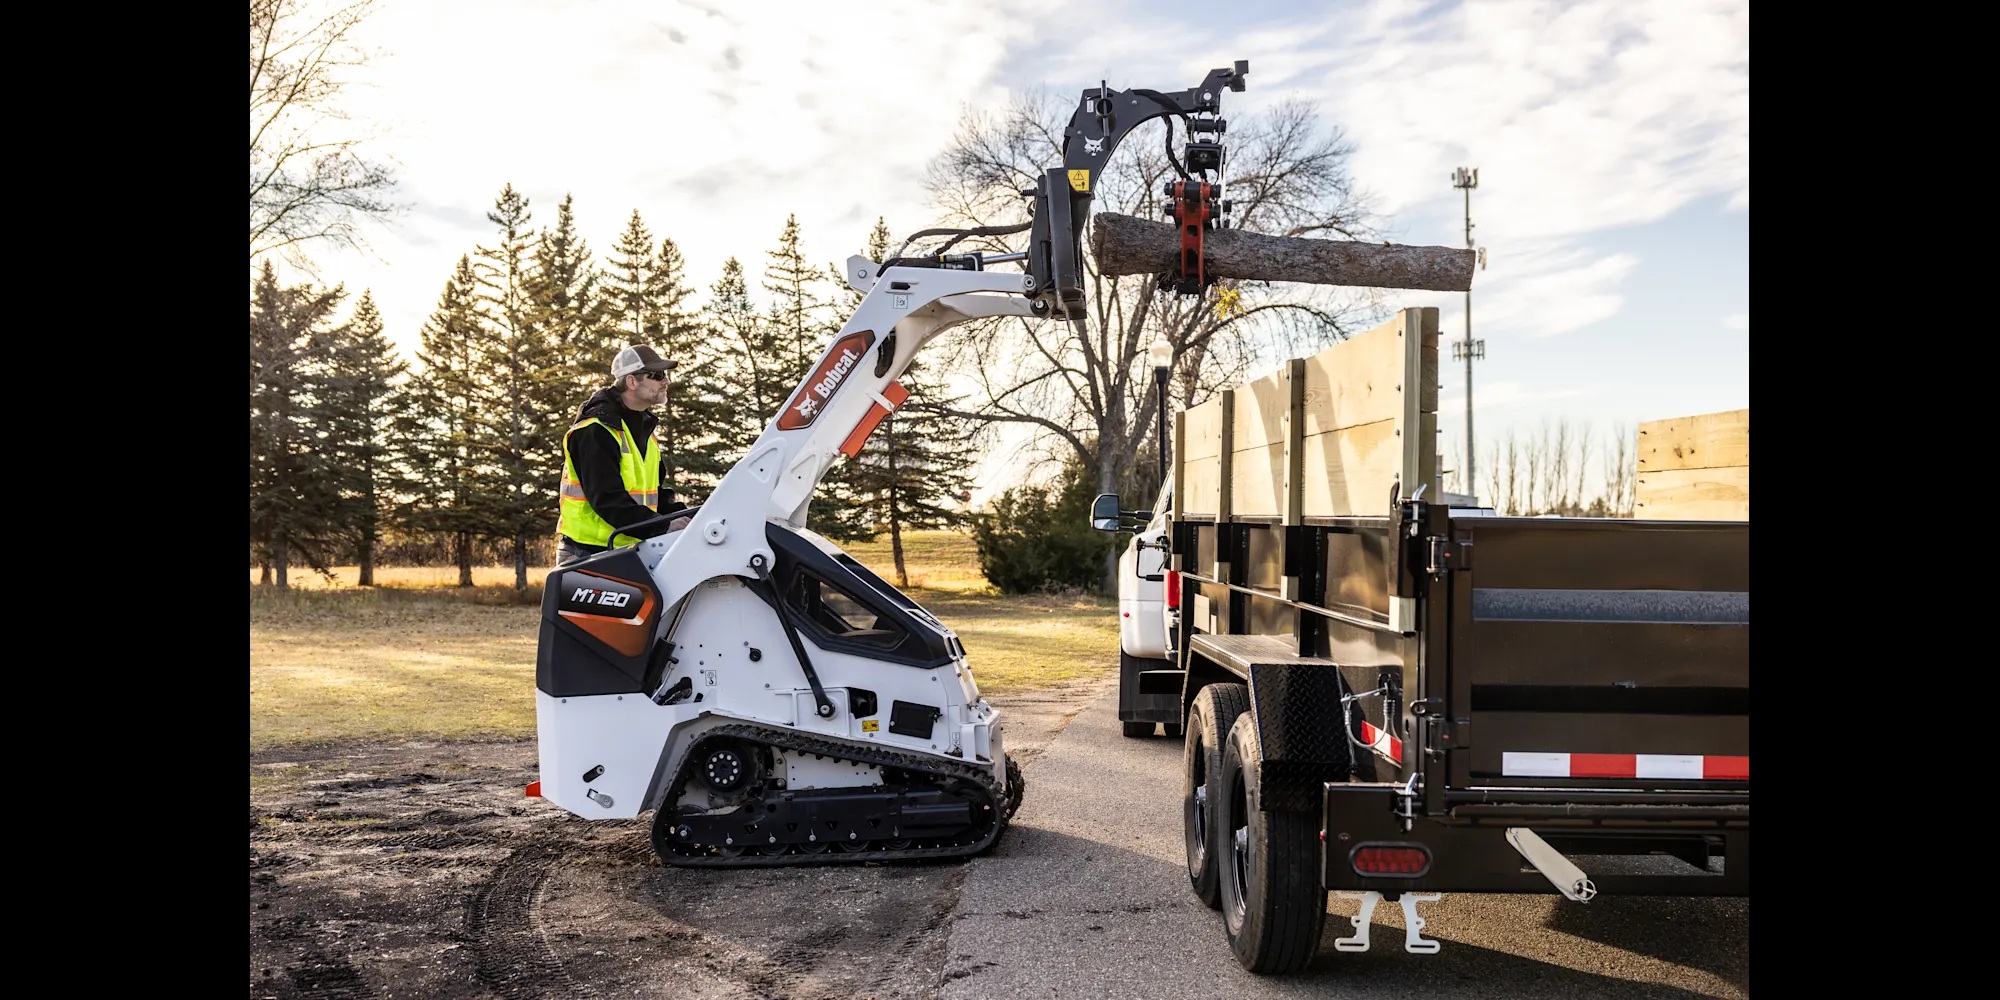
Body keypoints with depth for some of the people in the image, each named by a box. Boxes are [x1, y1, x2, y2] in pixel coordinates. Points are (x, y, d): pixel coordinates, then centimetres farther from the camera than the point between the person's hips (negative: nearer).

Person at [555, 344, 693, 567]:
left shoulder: (644, 426, 16)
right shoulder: (595, 431, -14)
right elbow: (607, 499, -23)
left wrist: (679, 515, 2)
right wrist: (663, 526, -28)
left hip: (631, 552, 9)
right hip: (586, 555, -8)